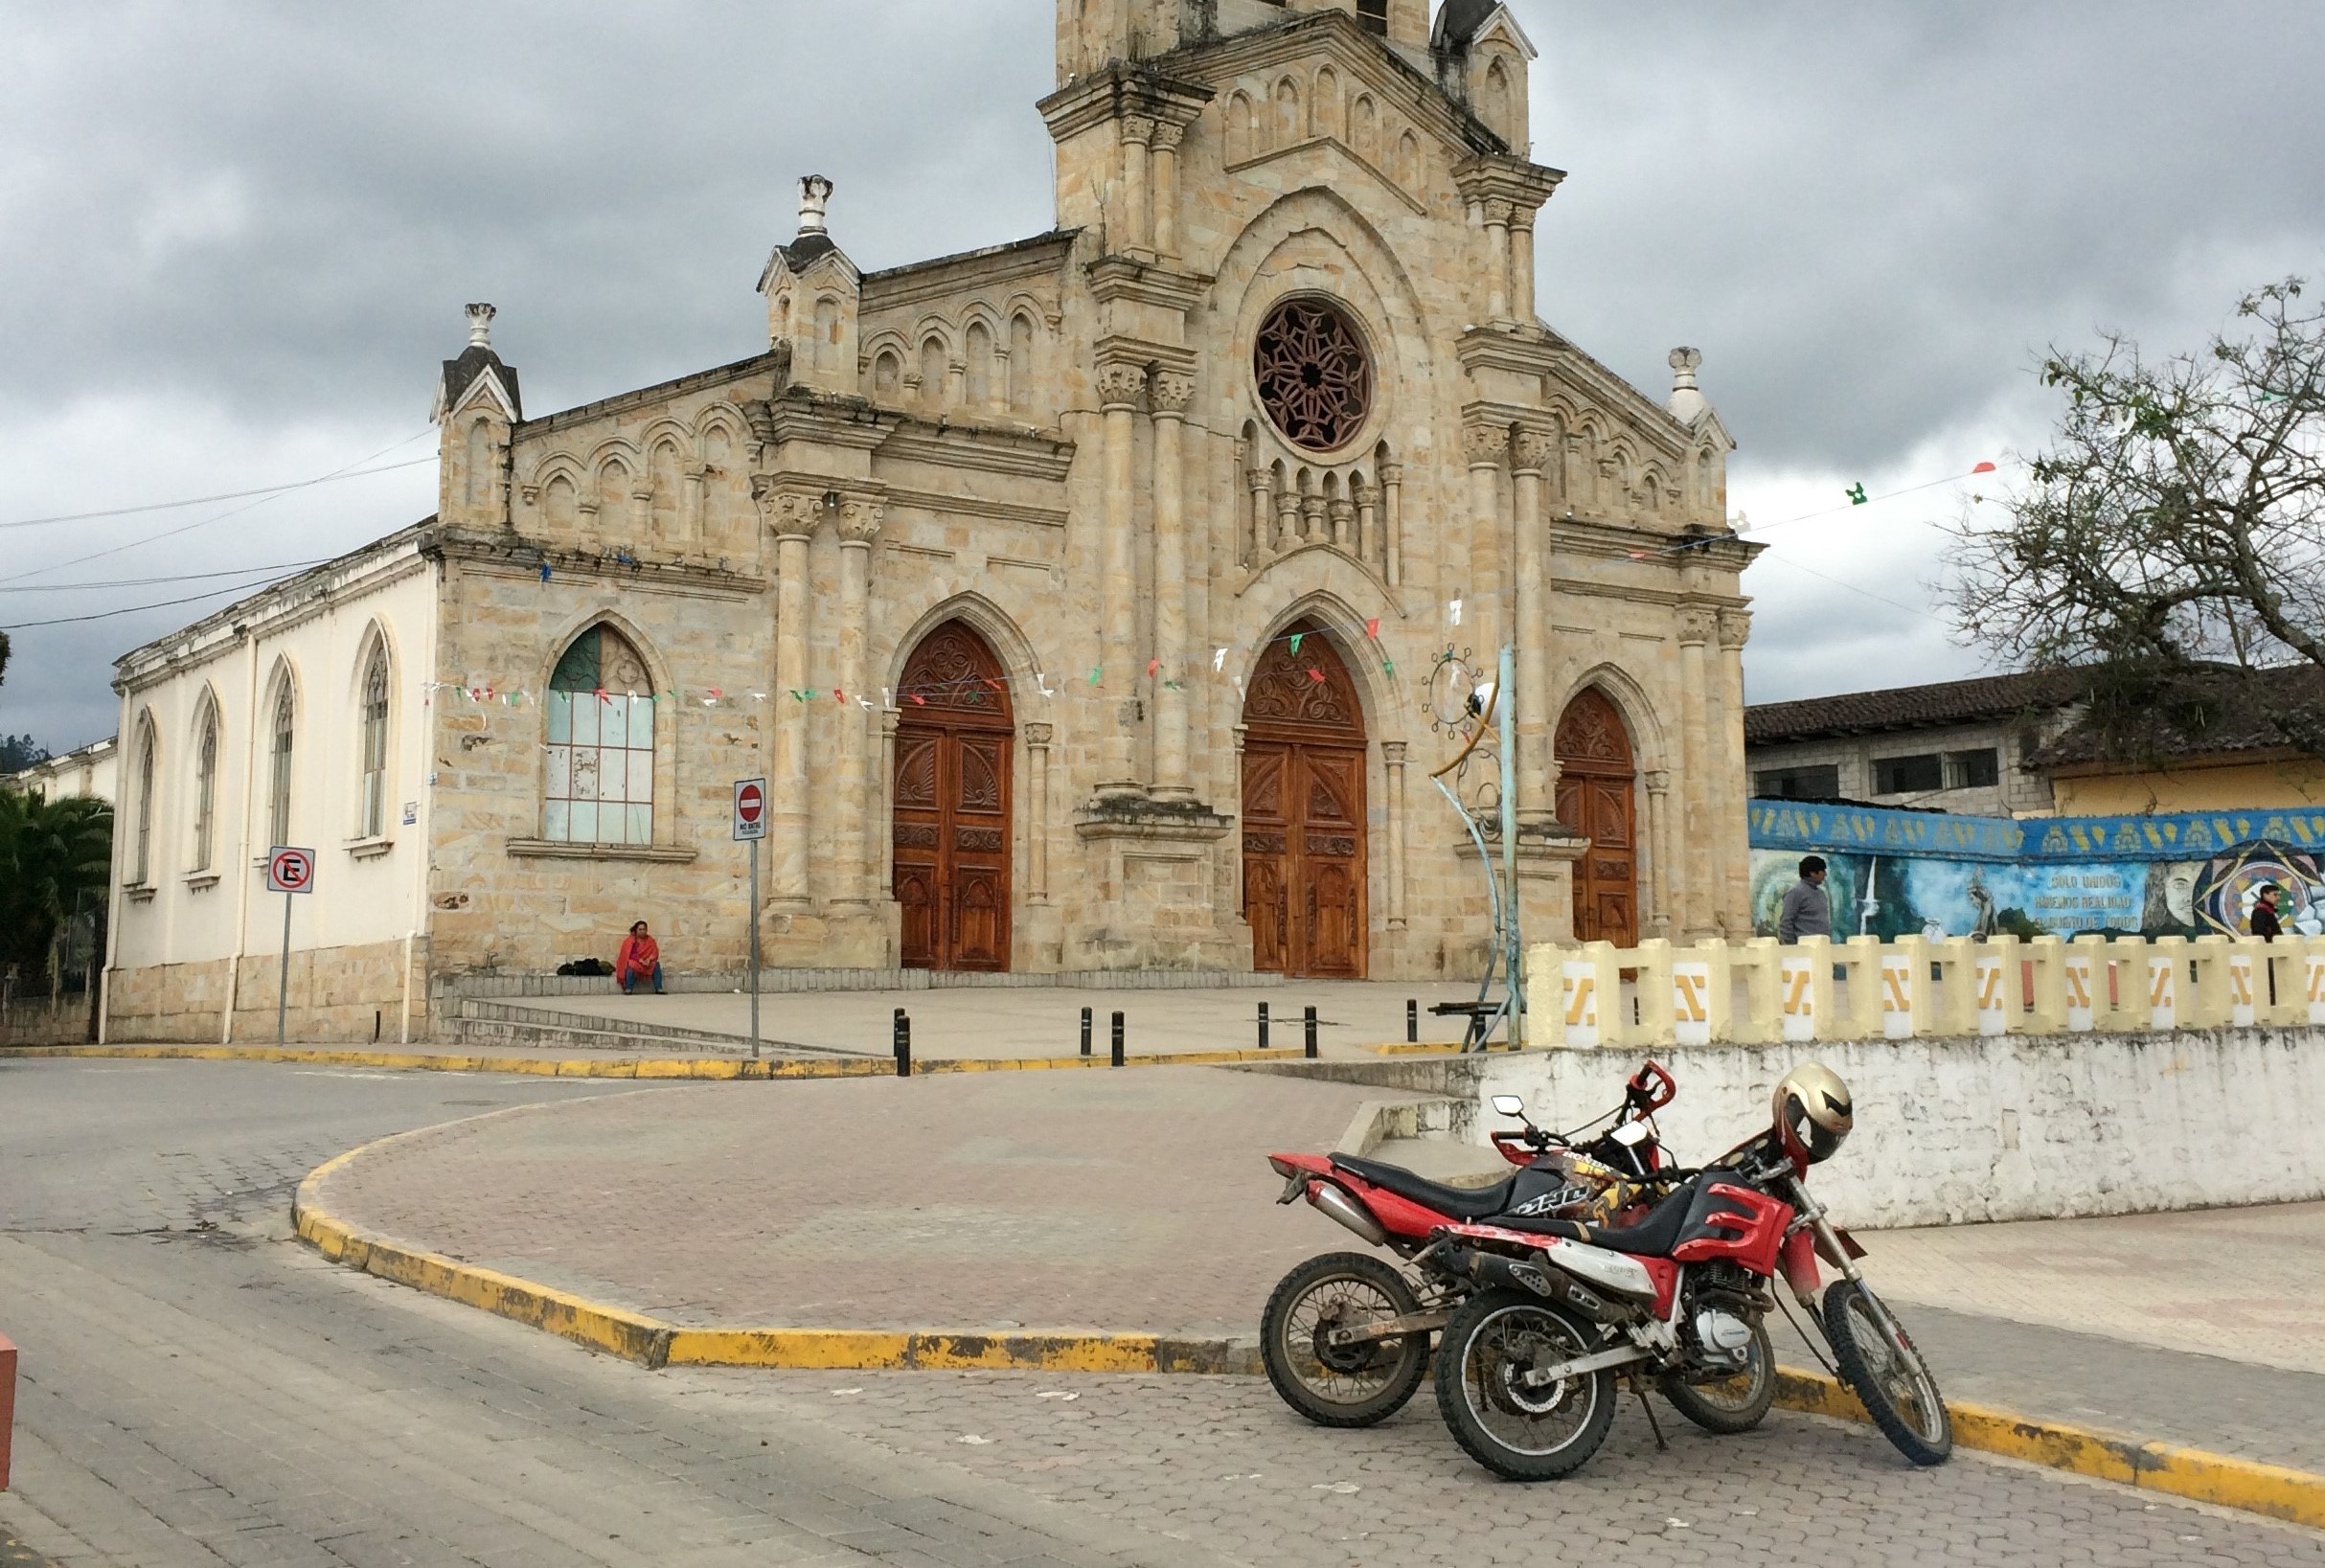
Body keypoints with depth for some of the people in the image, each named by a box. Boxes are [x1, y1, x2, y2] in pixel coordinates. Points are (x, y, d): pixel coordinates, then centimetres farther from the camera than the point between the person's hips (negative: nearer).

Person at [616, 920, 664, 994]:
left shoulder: (650, 940, 4)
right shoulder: (630, 940, -6)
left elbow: (654, 953, -3)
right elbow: (630, 954, -17)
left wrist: (649, 959, -25)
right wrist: (641, 960, -30)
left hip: (646, 963, 3)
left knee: (656, 965, -26)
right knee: (631, 965, -37)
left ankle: (658, 989, -31)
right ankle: (628, 990, -41)